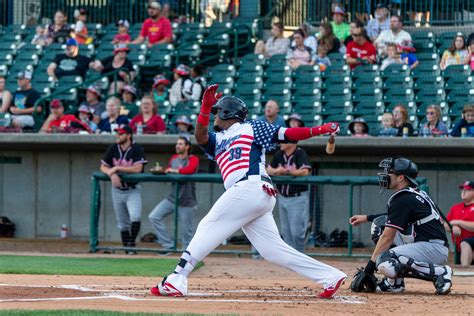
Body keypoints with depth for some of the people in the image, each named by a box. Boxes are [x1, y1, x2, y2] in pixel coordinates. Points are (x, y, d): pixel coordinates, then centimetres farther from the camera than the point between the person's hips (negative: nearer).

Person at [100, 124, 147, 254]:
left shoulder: (137, 149, -12)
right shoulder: (113, 148, 2)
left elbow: (138, 168, -24)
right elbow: (103, 167, 5)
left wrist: (117, 168, -20)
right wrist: (112, 174, -17)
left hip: (133, 190, -4)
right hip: (117, 189, 5)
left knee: (135, 217, -24)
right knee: (122, 223, 9)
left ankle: (131, 243, -10)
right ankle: (127, 248, 17)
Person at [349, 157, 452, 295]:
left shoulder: (402, 199, -12)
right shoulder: (419, 194, 17)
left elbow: (387, 237, -13)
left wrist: (369, 267, -11)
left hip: (433, 248, -10)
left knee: (384, 264, -28)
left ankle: (439, 272, -19)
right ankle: (394, 282, 12)